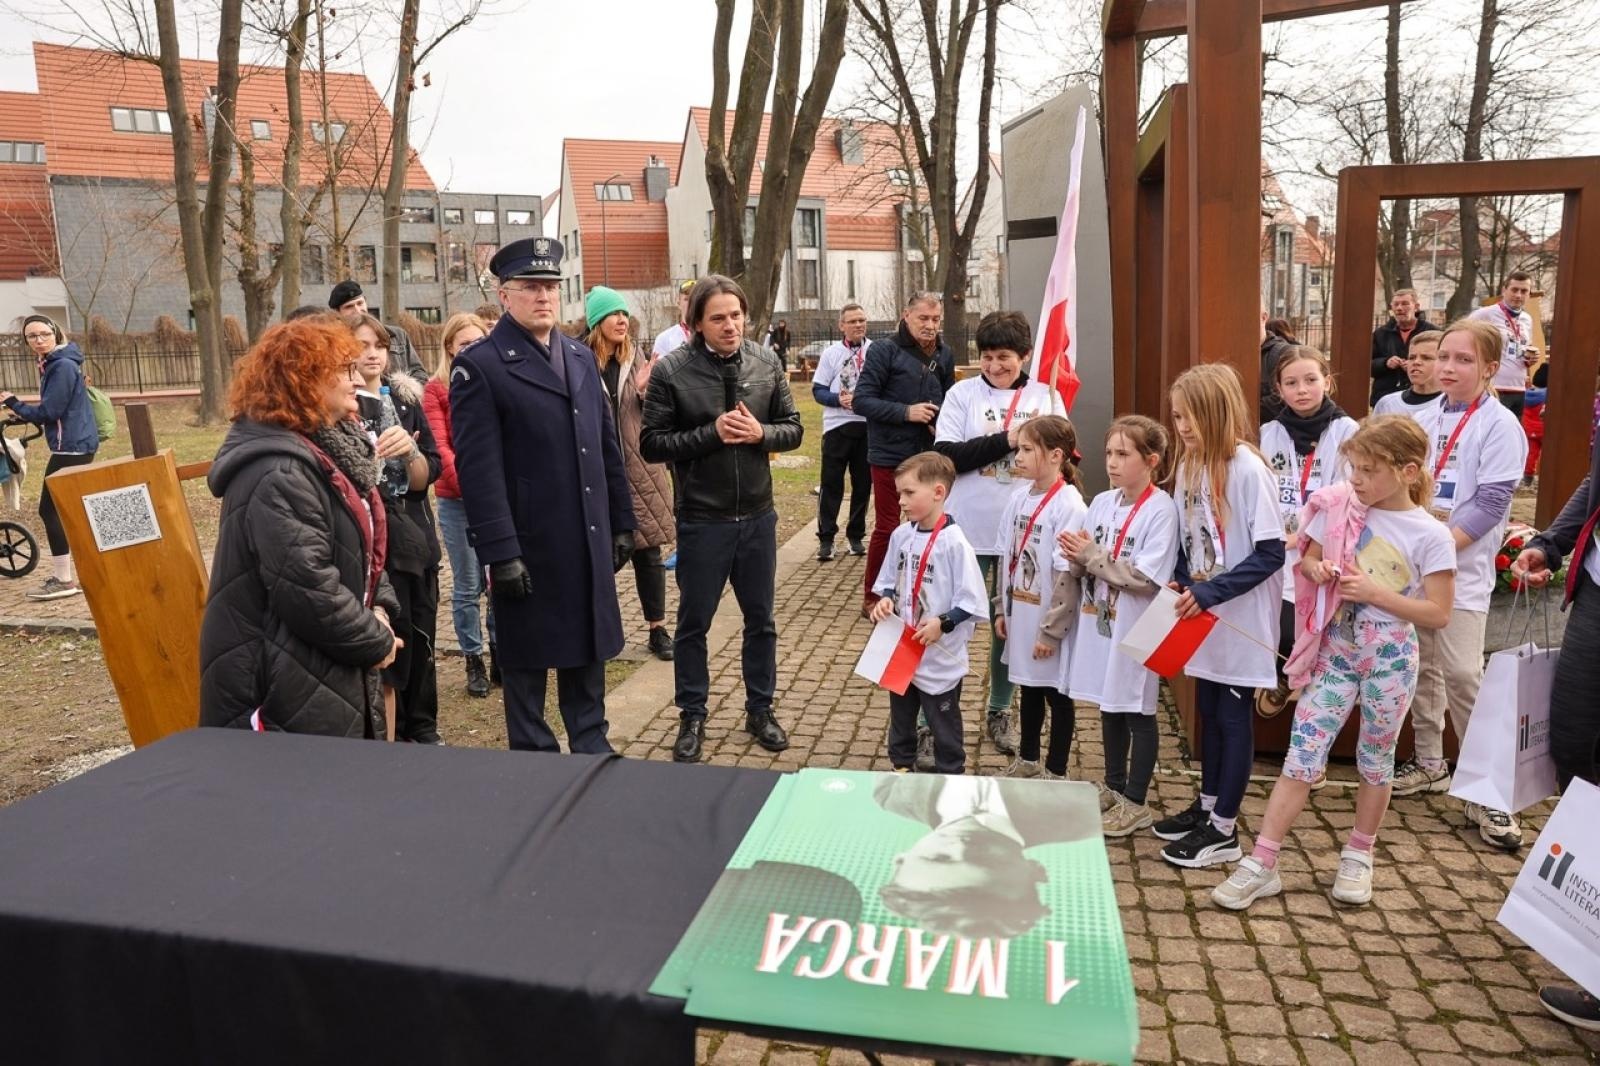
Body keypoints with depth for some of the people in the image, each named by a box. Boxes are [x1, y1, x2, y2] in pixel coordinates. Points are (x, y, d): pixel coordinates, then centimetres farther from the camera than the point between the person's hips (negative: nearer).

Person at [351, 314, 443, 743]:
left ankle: (422, 728, 25)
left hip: (415, 535, 4)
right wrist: (373, 454, -25)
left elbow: (426, 476, 1)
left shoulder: (406, 400, 7)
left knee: (421, 635, 10)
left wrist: (409, 450, -18)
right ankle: (389, 734, 11)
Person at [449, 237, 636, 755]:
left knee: (587, 649, 16)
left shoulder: (583, 358, 12)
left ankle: (592, 745, 32)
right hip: (528, 547, -6)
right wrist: (499, 551, -18)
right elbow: (478, 467, -15)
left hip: (589, 542, 6)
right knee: (527, 660, 9)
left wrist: (621, 523, 11)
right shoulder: (478, 365, -9)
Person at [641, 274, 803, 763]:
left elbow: (792, 429, 5)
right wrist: (711, 433, -21)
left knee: (760, 620, 15)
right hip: (701, 521, -3)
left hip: (757, 516, 3)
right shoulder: (671, 370, -10)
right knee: (693, 623, 10)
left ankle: (760, 709, 33)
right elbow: (652, 444, -10)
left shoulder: (767, 363, 0)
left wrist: (759, 433, -16)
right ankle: (692, 717, 27)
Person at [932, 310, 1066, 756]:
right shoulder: (962, 394, -2)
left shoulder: (1046, 396, 5)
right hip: (968, 530, -2)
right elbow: (946, 456, -11)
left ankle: (1000, 710, 31)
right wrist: (1005, 440, -16)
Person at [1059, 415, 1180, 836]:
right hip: (1100, 622, 7)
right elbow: (1085, 566, 10)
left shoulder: (1161, 510, -14)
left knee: (1137, 713, 6)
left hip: (1135, 628, -6)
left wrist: (1093, 556, -19)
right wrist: (1077, 558, -12)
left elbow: (1146, 578, -21)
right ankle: (1113, 789, 33)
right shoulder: (1102, 502, 6)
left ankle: (1135, 803, 19)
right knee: (1109, 707, 18)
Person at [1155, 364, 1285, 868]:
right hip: (1202, 616, 7)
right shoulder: (1189, 467, 2)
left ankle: (1224, 830, 16)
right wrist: (1181, 584, -3)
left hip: (1241, 619, -6)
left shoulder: (1248, 469, -19)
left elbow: (1271, 553, -18)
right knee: (1208, 710, 17)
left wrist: (1210, 592, -22)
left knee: (1233, 716, 4)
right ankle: (1207, 805, 33)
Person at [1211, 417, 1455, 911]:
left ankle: (1358, 856, 33)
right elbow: (1307, 558, 11)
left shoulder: (1431, 535, -10)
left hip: (1390, 656, -2)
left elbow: (1438, 613, -9)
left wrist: (1374, 592, -18)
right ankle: (1262, 863, 0)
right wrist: (1319, 570, -12)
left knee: (1375, 758, 13)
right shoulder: (1339, 507, -2)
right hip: (1335, 647, 2)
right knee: (1302, 754, -2)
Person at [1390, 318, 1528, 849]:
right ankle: (1429, 763, 27)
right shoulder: (1424, 418, 9)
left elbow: (1491, 504, -14)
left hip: (1461, 567, -5)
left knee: (1463, 675, -9)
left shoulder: (1499, 425, -7)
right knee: (1420, 666, 12)